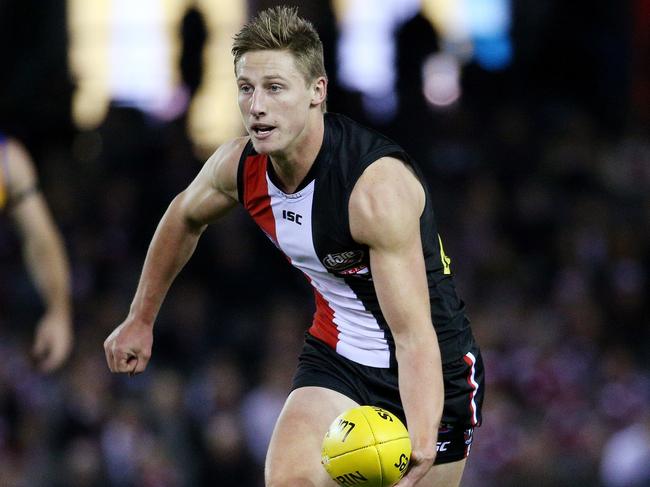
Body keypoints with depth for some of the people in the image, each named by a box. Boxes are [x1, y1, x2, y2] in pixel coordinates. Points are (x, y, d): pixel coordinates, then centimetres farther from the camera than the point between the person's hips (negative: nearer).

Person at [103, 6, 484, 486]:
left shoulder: (379, 188, -31)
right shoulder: (239, 166, -11)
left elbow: (414, 335, -36)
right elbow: (185, 218, 15)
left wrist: (421, 448, -49)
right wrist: (140, 320, 21)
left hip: (432, 367, -4)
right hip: (336, 357, 5)